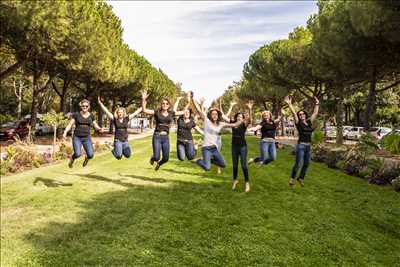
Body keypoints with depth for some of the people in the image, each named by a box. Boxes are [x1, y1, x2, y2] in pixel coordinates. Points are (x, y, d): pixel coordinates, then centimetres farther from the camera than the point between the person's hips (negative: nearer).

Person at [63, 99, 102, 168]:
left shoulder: (91, 116, 6)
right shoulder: (76, 114, 0)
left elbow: (95, 126, 12)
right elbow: (70, 124, 0)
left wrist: (99, 129, -11)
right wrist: (65, 132, -15)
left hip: (87, 138, 2)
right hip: (77, 137, -2)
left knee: (91, 155, -15)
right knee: (77, 154, -21)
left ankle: (86, 158, 24)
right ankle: (72, 158, 17)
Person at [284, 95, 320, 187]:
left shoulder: (309, 122, 11)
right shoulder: (298, 123, -2)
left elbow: (315, 113, 18)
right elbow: (293, 113, -10)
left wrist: (317, 104, 21)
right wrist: (289, 104, -16)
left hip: (308, 146, 6)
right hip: (301, 145, -5)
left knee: (306, 164, 12)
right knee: (297, 164, -3)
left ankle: (301, 178, 28)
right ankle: (292, 178, 14)